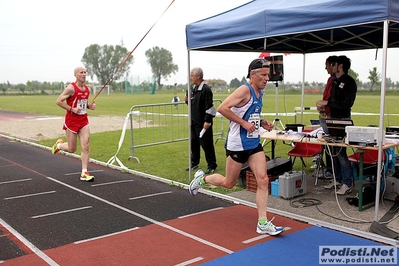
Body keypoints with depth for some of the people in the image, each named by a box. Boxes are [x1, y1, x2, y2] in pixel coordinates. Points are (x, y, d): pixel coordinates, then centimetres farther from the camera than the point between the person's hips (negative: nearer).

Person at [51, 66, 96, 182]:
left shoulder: (87, 89, 8)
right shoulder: (71, 88, -13)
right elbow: (58, 101, -12)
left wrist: (90, 106, 2)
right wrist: (72, 109, -19)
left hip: (83, 120, 5)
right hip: (71, 121, -5)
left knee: (85, 146, -6)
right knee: (72, 149, 6)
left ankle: (84, 173, 0)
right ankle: (59, 145, 40)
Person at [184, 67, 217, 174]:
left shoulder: (206, 89, -15)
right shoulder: (194, 89, 12)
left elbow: (209, 107, -20)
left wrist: (207, 121, -22)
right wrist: (187, 100, 2)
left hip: (203, 123, -9)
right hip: (194, 122, 9)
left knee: (206, 144, -2)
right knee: (193, 143, 15)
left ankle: (212, 166, 9)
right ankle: (194, 163, 29)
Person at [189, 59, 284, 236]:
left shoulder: (260, 93, 10)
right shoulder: (245, 90, -16)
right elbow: (222, 108, -25)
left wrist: (262, 123, 6)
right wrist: (244, 123, -25)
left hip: (254, 144, 7)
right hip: (237, 145, -7)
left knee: (263, 180, -3)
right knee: (229, 183, 8)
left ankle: (263, 223, 4)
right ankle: (201, 179, 36)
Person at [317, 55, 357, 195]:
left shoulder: (349, 82, -11)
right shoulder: (335, 81, 13)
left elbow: (347, 104, -19)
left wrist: (328, 103, -18)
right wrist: (323, 104, 5)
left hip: (343, 120, -8)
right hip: (333, 119, 8)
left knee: (340, 152, -8)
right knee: (333, 151, 11)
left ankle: (347, 184, 0)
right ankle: (337, 179, 23)